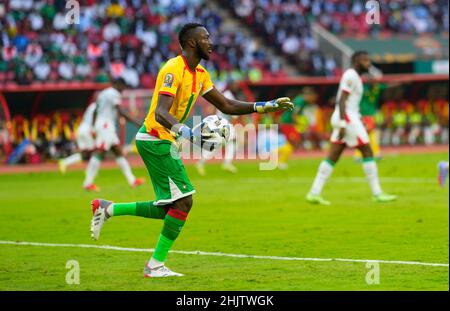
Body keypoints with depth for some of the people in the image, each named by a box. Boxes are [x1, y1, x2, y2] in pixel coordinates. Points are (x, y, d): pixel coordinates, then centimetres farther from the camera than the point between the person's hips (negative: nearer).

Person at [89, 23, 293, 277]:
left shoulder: (200, 74, 11)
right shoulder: (174, 69, -18)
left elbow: (227, 106, 15)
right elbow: (161, 114, -29)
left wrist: (266, 106, 8)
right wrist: (188, 133, -45)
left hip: (165, 142, 10)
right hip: (156, 139, -9)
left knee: (170, 208, 8)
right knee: (183, 200, -12)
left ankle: (107, 208, 17)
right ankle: (156, 265, -5)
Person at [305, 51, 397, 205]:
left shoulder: (354, 77, 20)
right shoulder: (350, 76, -11)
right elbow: (342, 101, -18)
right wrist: (342, 125, -24)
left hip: (345, 119, 10)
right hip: (347, 117, -10)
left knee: (333, 157, 6)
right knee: (368, 152, -5)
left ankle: (314, 193, 2)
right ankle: (377, 193, -2)